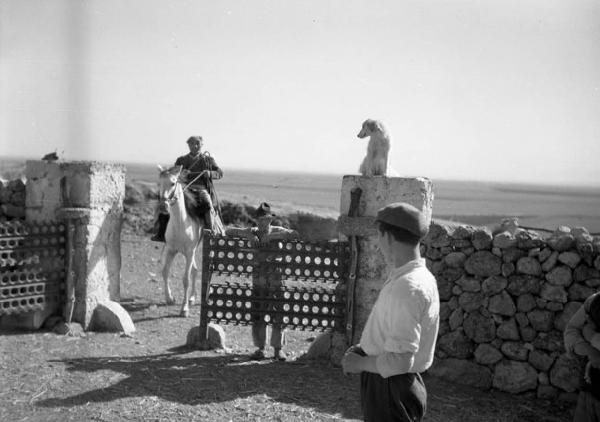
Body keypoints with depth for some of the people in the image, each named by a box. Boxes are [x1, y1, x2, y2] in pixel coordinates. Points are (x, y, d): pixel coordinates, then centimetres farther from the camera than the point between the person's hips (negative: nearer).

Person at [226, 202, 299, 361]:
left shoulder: (277, 231, 2)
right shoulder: (252, 232, 8)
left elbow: (295, 234, -17)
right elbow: (228, 231, 4)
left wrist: (272, 236, -19)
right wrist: (247, 235, -11)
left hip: (276, 281, -2)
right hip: (258, 281, 2)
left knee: (278, 315, -4)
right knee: (257, 316, -1)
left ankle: (278, 348, 8)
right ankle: (260, 348, 9)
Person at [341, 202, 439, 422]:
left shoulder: (406, 288, -24)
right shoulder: (420, 276, 7)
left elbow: (399, 361, -29)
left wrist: (359, 363, -14)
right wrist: (364, 349, 9)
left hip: (390, 393, -9)